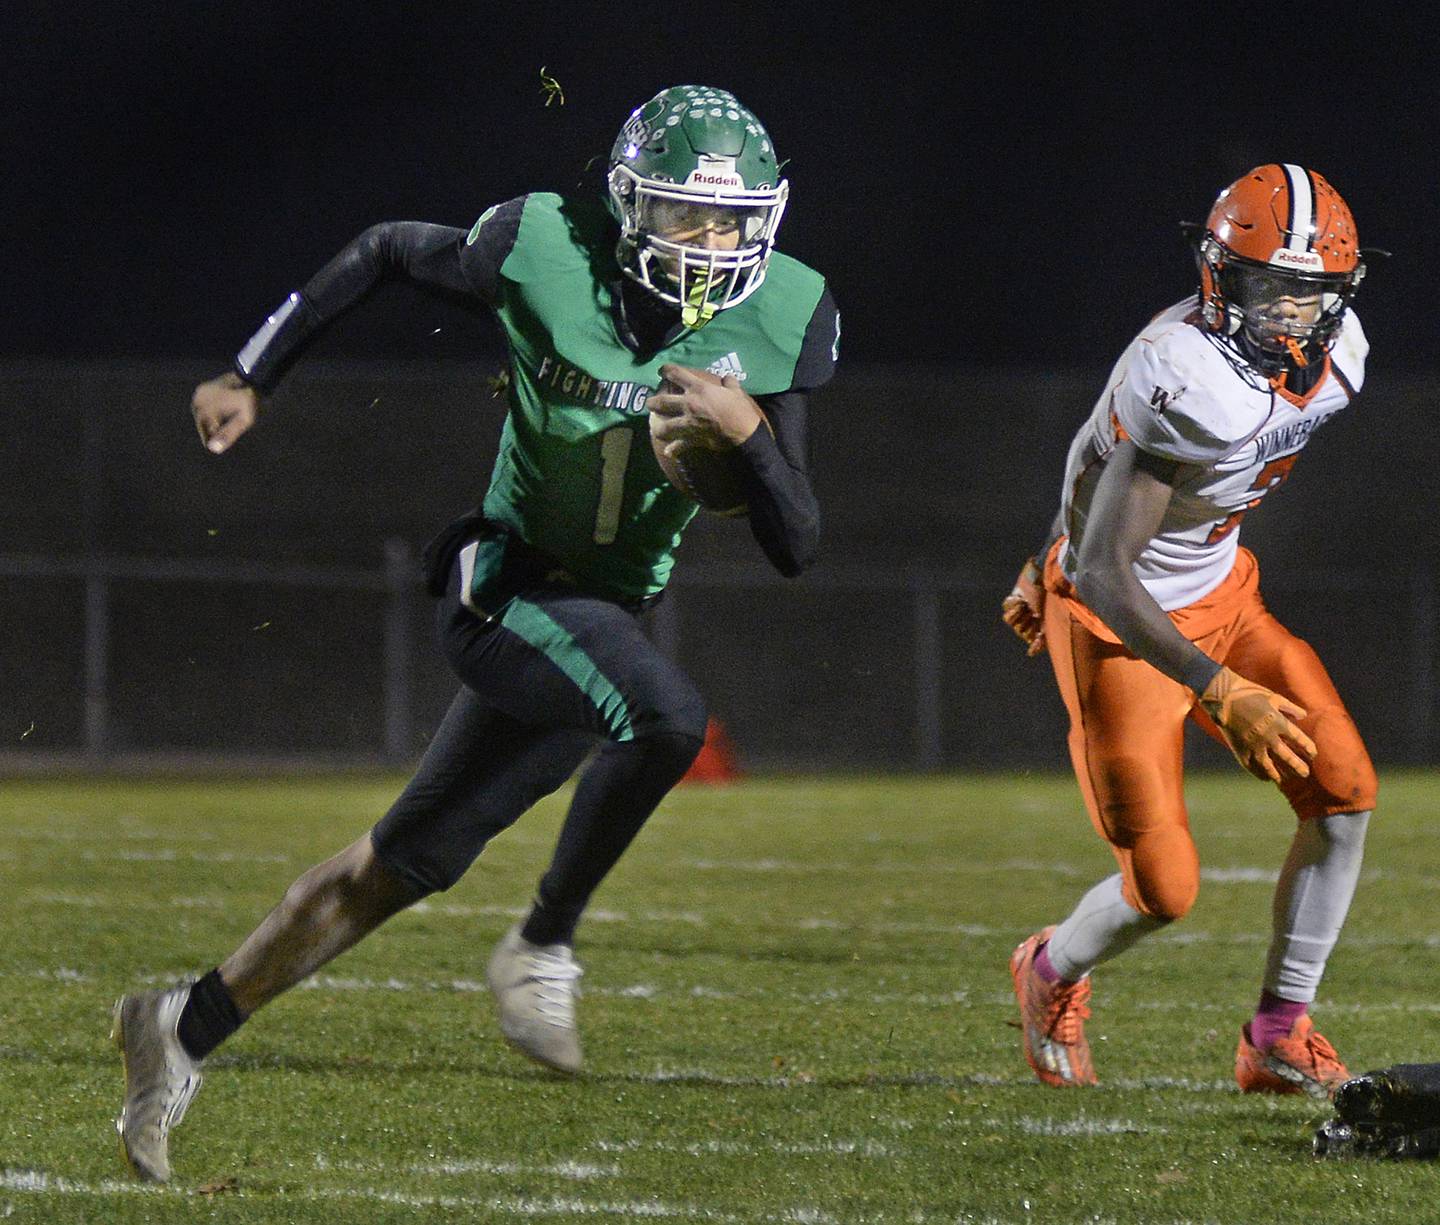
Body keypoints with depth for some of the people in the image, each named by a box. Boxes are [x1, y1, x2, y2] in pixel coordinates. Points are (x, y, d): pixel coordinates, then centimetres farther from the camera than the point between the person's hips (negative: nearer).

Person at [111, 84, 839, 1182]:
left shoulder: (780, 321, -7)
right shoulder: (545, 254, -16)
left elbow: (797, 546, -7)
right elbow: (385, 253, 4)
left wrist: (749, 431, -26)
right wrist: (252, 378, 8)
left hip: (606, 617, 5)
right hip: (504, 586, -5)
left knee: (405, 864, 12)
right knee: (666, 716, -33)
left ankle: (190, 1026, 26)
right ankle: (544, 947, -14)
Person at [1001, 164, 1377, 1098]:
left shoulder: (1333, 358, -5)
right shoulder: (1184, 380, -32)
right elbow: (1105, 573, -31)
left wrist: (1056, 563, 22)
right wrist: (1222, 694, -36)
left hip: (1221, 594, 8)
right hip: (1118, 621, -8)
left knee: (1344, 791, -6)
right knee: (1164, 890, -8)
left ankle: (1282, 1032, 8)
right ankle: (1053, 975, 27)